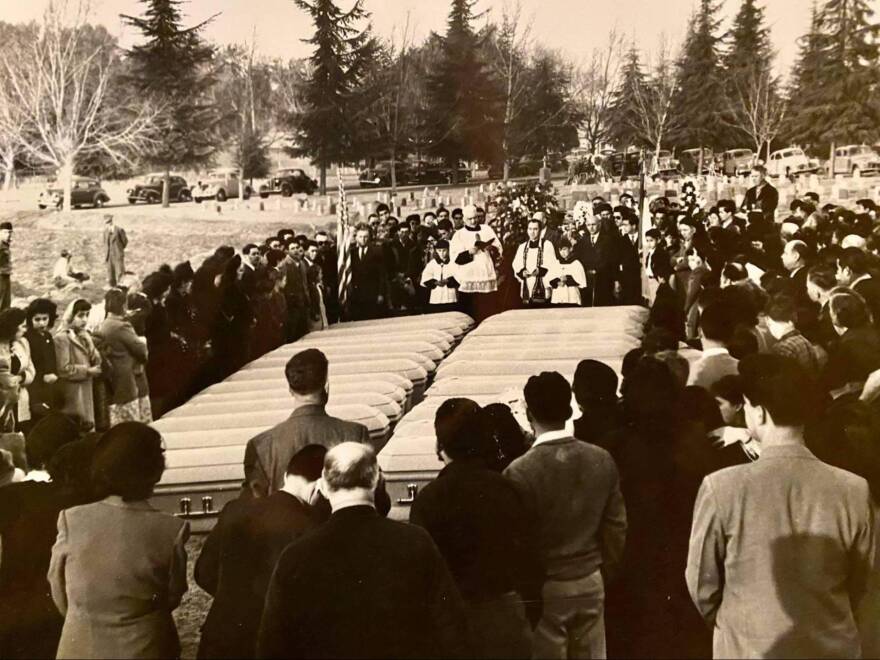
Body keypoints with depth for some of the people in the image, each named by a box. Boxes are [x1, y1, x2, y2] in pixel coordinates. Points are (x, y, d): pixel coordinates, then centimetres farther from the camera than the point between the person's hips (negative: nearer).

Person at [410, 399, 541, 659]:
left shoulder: (429, 498, -14)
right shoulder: (506, 487, -5)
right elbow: (529, 551, -1)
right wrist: (533, 608, 10)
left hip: (457, 615, -3)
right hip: (509, 608, 3)